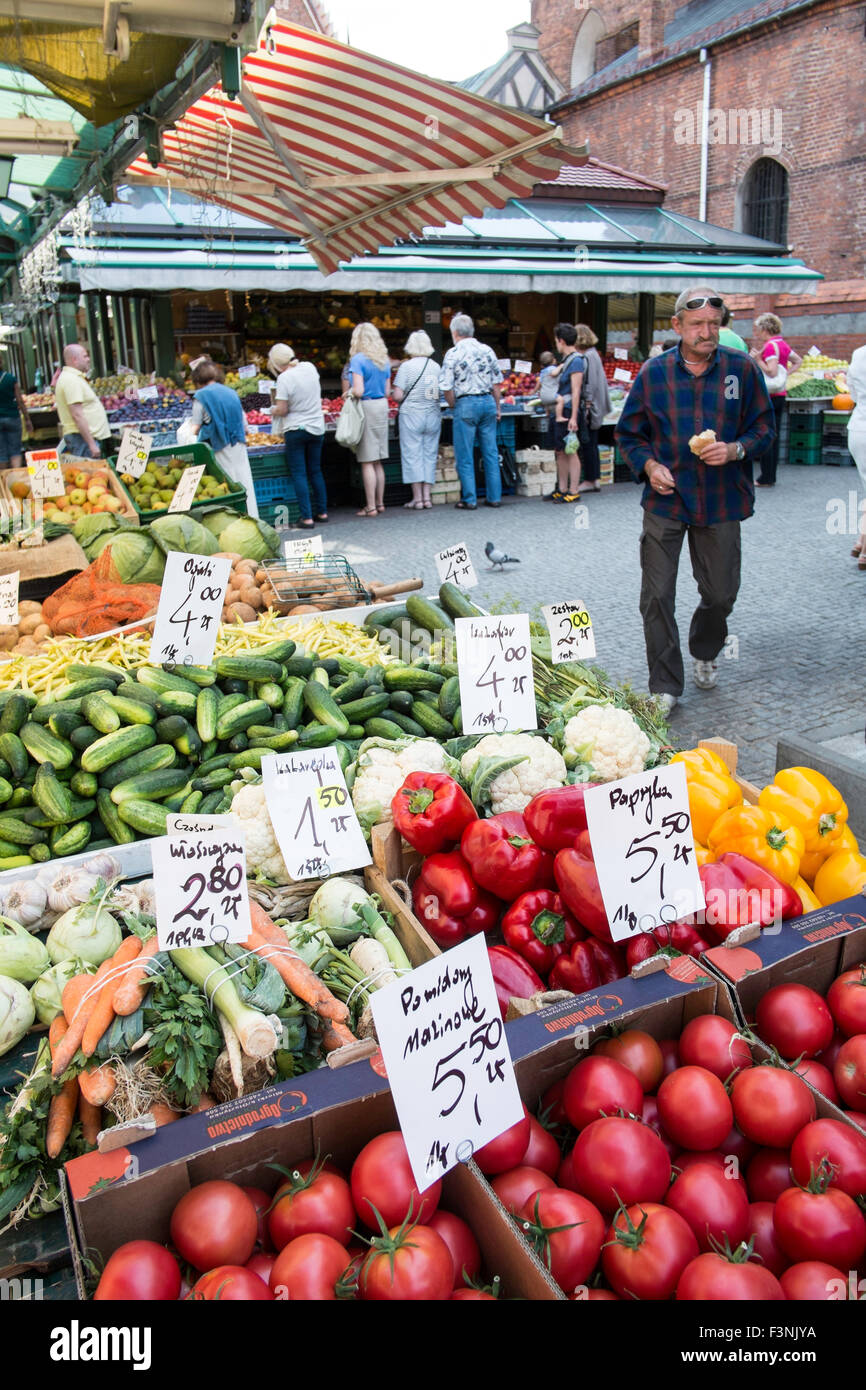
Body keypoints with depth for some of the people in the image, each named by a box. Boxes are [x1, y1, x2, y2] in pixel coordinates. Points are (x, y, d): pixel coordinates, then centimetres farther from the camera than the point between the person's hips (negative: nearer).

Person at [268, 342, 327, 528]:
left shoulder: (284, 378, -16)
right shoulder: (309, 367, 2)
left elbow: (282, 410, -16)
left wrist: (273, 411, 4)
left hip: (296, 430, -6)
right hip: (317, 427, 6)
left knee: (299, 474, 1)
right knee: (315, 471, 16)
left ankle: (306, 517, -2)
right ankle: (322, 511, 19)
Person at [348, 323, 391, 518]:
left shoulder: (358, 360, -10)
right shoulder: (385, 361, 11)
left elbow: (358, 391, -18)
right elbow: (387, 392, 12)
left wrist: (349, 392, 2)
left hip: (366, 407, -7)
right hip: (382, 407, 7)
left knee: (367, 462, -3)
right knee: (377, 461, 14)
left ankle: (371, 507, -1)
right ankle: (380, 502, 19)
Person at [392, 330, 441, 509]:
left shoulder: (406, 367, -8)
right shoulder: (436, 366, 4)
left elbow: (398, 396, -11)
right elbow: (442, 392, 7)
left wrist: (392, 392, 9)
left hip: (411, 416, -4)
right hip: (433, 415, 4)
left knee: (412, 455, 1)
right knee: (430, 454, 9)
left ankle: (417, 498, -1)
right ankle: (427, 496, 8)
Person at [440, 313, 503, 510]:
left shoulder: (453, 354, -7)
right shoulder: (487, 350, 6)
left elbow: (447, 388, -10)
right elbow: (497, 382, 10)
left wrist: (453, 406, 6)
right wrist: (497, 407, 18)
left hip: (466, 404, -4)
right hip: (488, 401, 4)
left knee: (465, 456, 3)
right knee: (490, 452, 9)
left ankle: (469, 500, 3)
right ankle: (494, 497, 12)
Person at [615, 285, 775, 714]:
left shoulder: (743, 370, 1)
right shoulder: (653, 373, 1)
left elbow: (764, 429, 6)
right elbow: (628, 432, 10)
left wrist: (735, 450, -14)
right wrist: (649, 465, -7)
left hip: (721, 502, 1)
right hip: (665, 501, 0)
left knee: (720, 593, 11)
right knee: (656, 597, -4)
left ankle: (704, 653, 43)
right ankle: (665, 687, 10)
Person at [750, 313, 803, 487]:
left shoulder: (770, 346, -14)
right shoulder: (783, 344, 13)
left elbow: (772, 372, -21)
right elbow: (798, 360, 25)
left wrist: (757, 359, -14)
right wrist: (787, 373, 16)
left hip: (769, 396, -9)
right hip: (780, 395, 9)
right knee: (774, 438, 11)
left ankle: (766, 478, -4)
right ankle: (771, 477, 16)